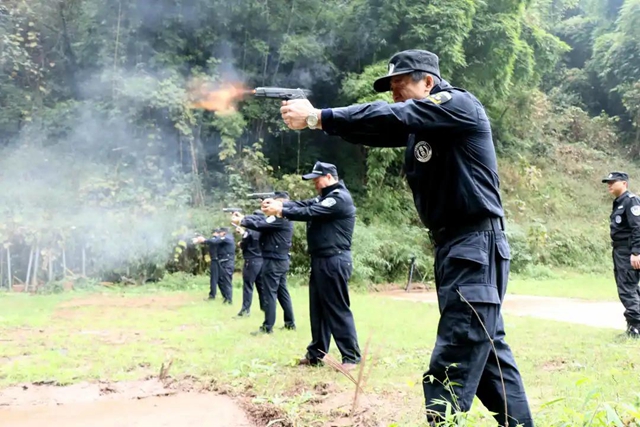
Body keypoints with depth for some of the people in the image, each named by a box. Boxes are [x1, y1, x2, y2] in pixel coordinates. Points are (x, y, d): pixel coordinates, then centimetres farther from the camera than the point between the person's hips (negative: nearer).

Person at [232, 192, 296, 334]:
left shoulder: (280, 218, -17)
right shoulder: (284, 217, 14)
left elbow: (260, 225, -21)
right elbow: (263, 219, 12)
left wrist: (240, 222, -11)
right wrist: (243, 217, 4)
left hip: (273, 261, -10)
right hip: (282, 260, 10)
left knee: (269, 293, -5)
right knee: (282, 292, 15)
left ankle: (267, 327, -1)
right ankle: (290, 323, 20)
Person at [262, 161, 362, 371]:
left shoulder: (340, 198, -13)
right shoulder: (325, 197, 20)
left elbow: (309, 212, -20)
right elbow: (303, 204, 8)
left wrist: (280, 211, -16)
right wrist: (278, 203, -8)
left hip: (334, 262, -10)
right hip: (321, 261, 10)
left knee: (337, 309, -7)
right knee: (318, 308, 13)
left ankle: (351, 356, -1)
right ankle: (316, 354, 21)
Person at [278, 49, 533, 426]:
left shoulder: (458, 104, -10)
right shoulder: (419, 123, 16)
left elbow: (389, 117, -20)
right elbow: (377, 130, 4)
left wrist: (317, 118, -19)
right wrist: (316, 118, -10)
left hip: (476, 247, -10)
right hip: (455, 247, 10)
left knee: (453, 363, -11)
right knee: (488, 350, 16)